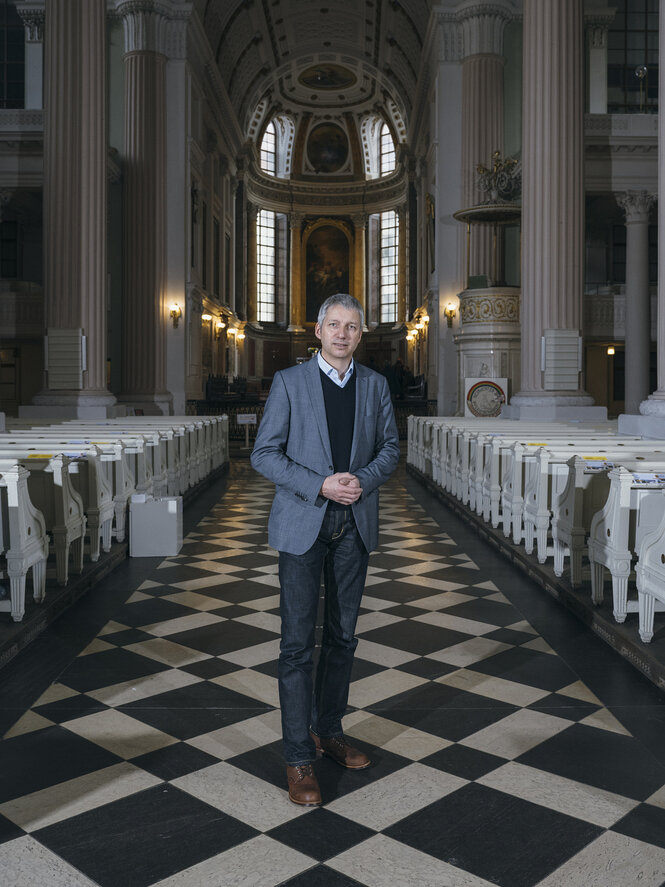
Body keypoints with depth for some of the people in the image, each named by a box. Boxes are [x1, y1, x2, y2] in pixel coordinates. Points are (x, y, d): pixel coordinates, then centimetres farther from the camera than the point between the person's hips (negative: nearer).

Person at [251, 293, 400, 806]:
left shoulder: (375, 385, 8)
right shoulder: (289, 382, -2)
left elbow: (391, 447, 11)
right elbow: (264, 454, -5)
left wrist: (363, 479, -9)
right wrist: (319, 486, -16)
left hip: (355, 525, 4)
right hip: (303, 523, -3)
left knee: (343, 636, 13)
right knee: (298, 642, -3)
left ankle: (328, 730, 30)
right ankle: (299, 758, 7)